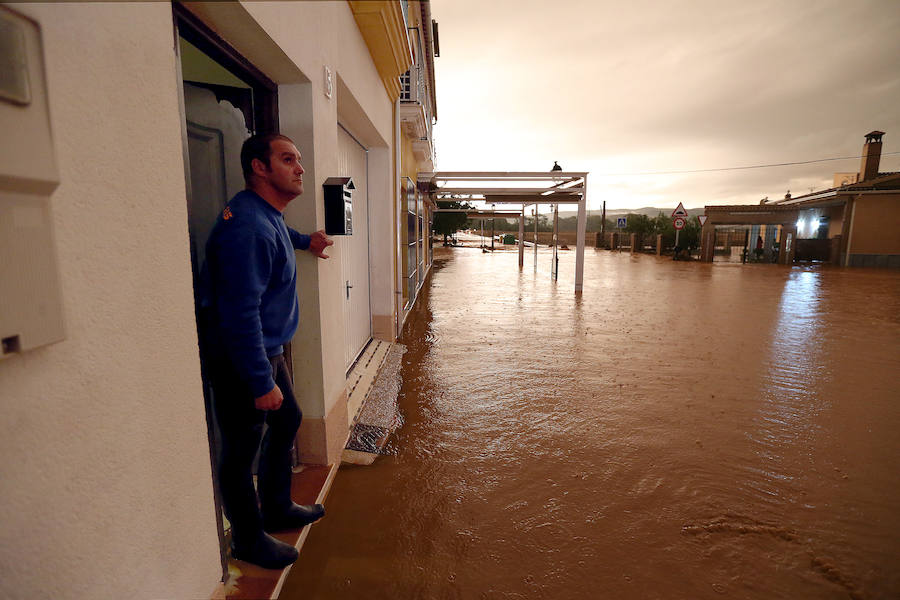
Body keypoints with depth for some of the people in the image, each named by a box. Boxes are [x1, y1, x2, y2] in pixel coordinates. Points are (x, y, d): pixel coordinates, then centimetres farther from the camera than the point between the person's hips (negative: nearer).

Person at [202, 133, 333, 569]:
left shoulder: (269, 216, 8)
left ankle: (277, 510, 42)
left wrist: (304, 242, 32)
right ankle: (249, 540, 30)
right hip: (241, 363, -10)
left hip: (269, 350, 10)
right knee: (241, 451, 8)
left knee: (287, 422, 21)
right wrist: (262, 383, -24)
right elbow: (241, 313, -28)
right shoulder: (246, 226, -25)